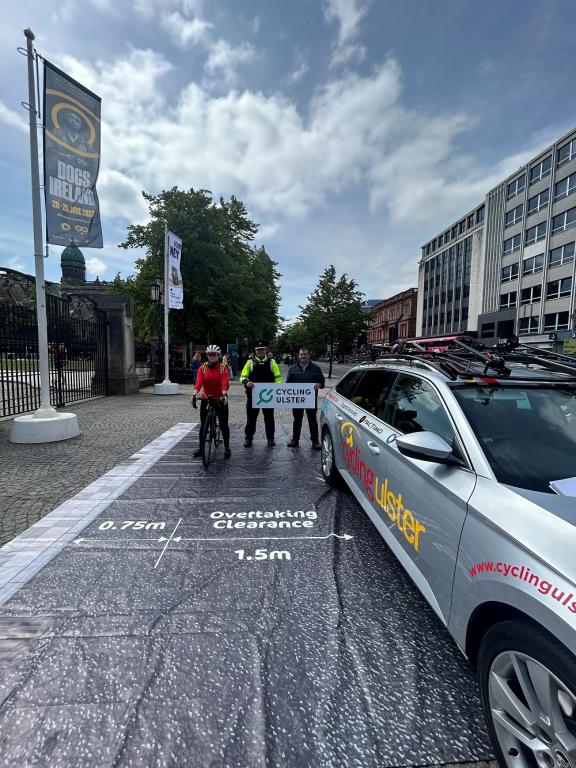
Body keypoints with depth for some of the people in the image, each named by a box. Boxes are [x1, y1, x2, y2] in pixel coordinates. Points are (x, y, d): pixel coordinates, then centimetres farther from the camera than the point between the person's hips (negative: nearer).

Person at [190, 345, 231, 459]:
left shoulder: (223, 368, -7)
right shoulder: (202, 368, -2)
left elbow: (224, 383, -22)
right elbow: (198, 382, -16)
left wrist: (224, 395, -39)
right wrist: (194, 395, -32)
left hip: (220, 400, -2)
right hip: (205, 399, 2)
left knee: (223, 425, 1)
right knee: (203, 425, 8)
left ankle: (227, 448, 14)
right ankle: (201, 448, 20)